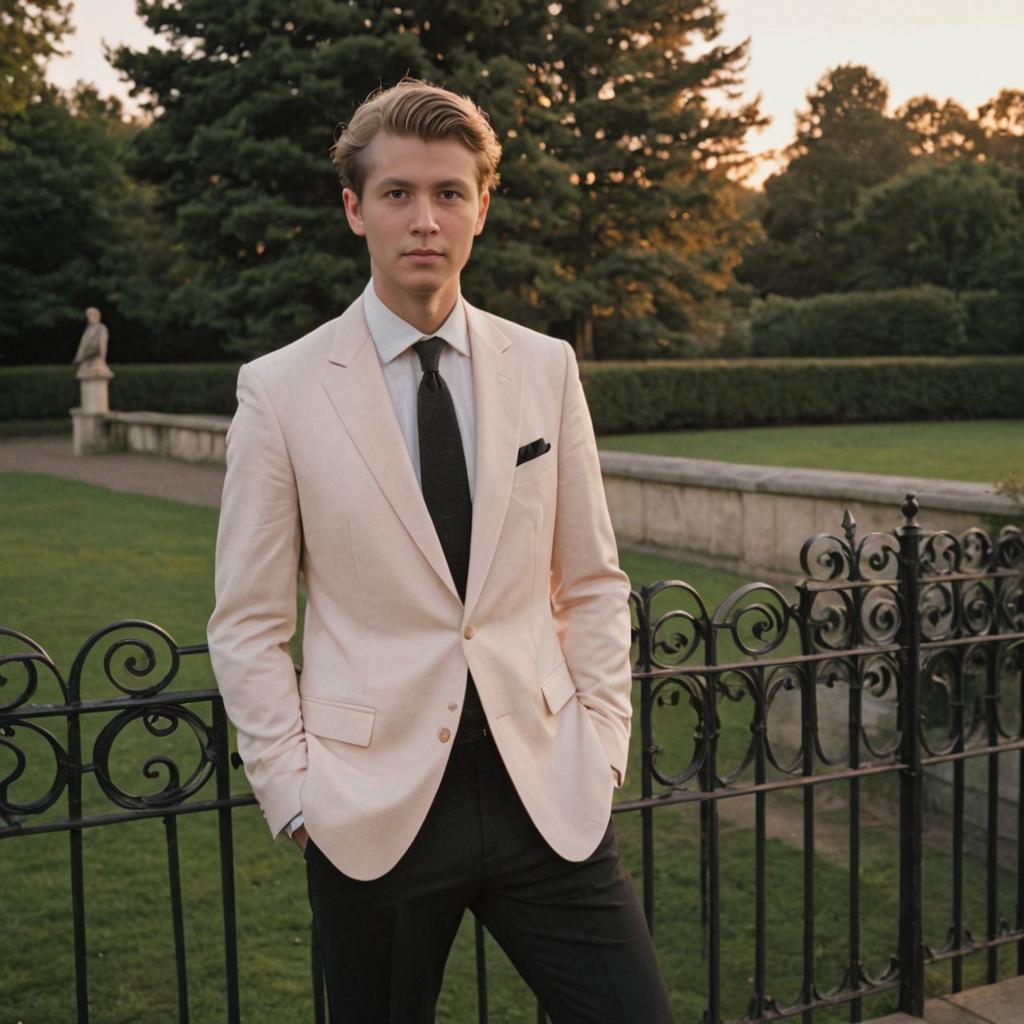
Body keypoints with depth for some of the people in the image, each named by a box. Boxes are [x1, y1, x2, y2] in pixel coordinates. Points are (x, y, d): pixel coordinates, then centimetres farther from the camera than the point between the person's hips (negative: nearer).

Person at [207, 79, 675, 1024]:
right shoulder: (280, 390, -3)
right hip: (374, 807, -2)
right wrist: (296, 795, -4)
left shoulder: (544, 368, 5)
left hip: (545, 795, 2)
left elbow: (593, 581, 10)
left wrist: (602, 738, 3)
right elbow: (249, 625, 0)